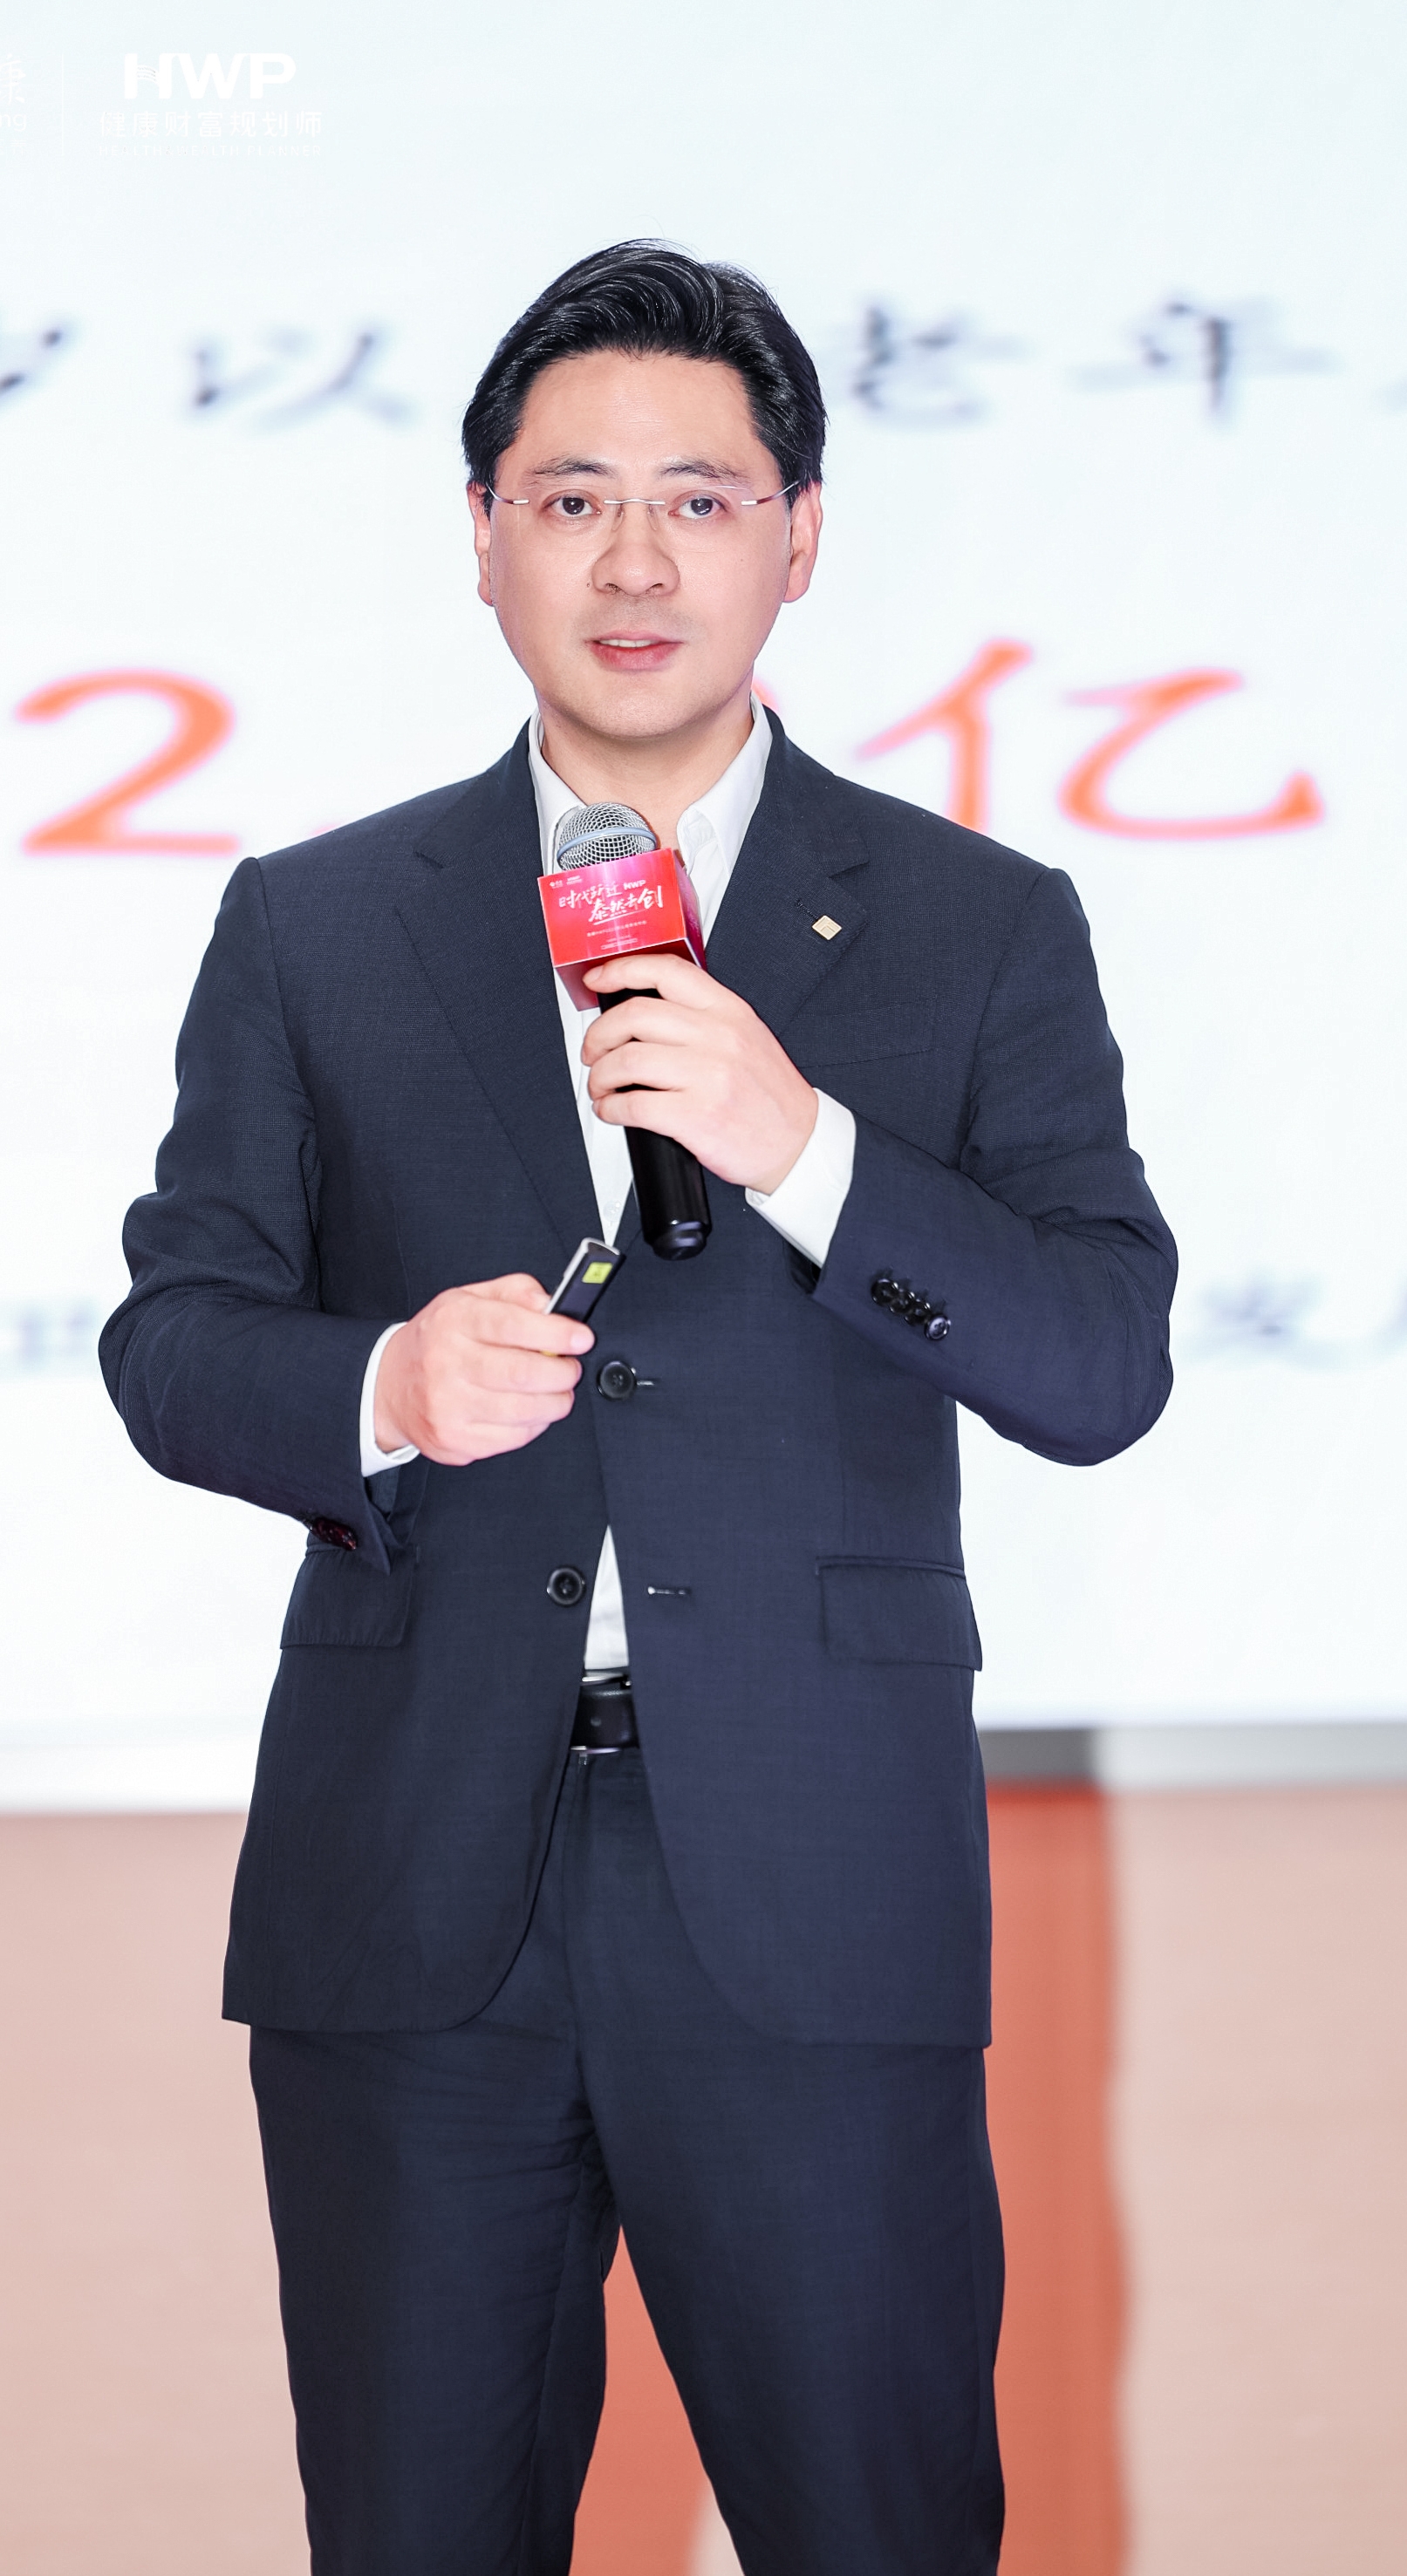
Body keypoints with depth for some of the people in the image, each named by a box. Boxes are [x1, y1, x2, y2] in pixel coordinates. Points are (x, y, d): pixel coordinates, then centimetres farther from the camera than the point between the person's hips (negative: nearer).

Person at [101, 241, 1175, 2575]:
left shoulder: (980, 934, 5)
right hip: (407, 1907, 2)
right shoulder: (313, 928, 9)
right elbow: (171, 1338, 7)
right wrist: (379, 1393, -15)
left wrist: (804, 1147, -18)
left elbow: (1106, 1369, -3)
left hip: (811, 1905, -1)